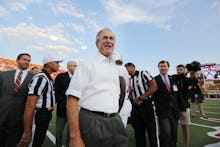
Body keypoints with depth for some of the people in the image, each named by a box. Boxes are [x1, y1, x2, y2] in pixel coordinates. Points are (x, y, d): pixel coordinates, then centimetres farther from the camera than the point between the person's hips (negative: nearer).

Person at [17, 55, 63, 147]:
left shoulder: (48, 79, 11)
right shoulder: (40, 78, -19)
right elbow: (30, 105, -25)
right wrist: (27, 132, -25)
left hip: (44, 117, 10)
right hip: (38, 117, -10)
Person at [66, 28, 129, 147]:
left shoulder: (114, 69, 14)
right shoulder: (87, 64, -6)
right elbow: (73, 98, -13)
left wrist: (115, 117, 18)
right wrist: (75, 137, -19)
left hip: (115, 123, 6)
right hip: (93, 123, -6)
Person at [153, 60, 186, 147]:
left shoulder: (173, 79, 12)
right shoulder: (155, 80, -3)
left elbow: (179, 95, 12)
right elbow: (153, 95, -5)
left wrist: (183, 109, 9)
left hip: (174, 111, 5)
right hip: (162, 111, -4)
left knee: (174, 133, 12)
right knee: (166, 133, -12)